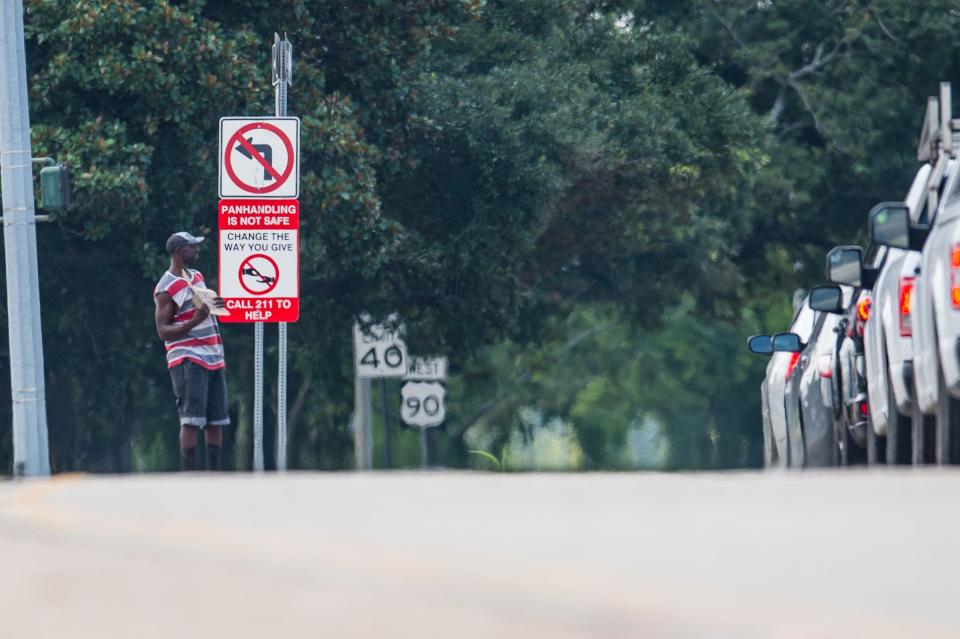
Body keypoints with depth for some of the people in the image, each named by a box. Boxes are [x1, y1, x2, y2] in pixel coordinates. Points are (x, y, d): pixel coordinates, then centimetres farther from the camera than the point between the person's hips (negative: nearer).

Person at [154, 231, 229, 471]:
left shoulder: (197, 276, 16)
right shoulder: (166, 288, -10)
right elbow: (163, 331, -14)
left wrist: (217, 306, 8)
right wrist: (193, 322, -28)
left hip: (213, 358, 8)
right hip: (188, 359, -8)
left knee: (216, 420, 7)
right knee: (192, 420, -14)